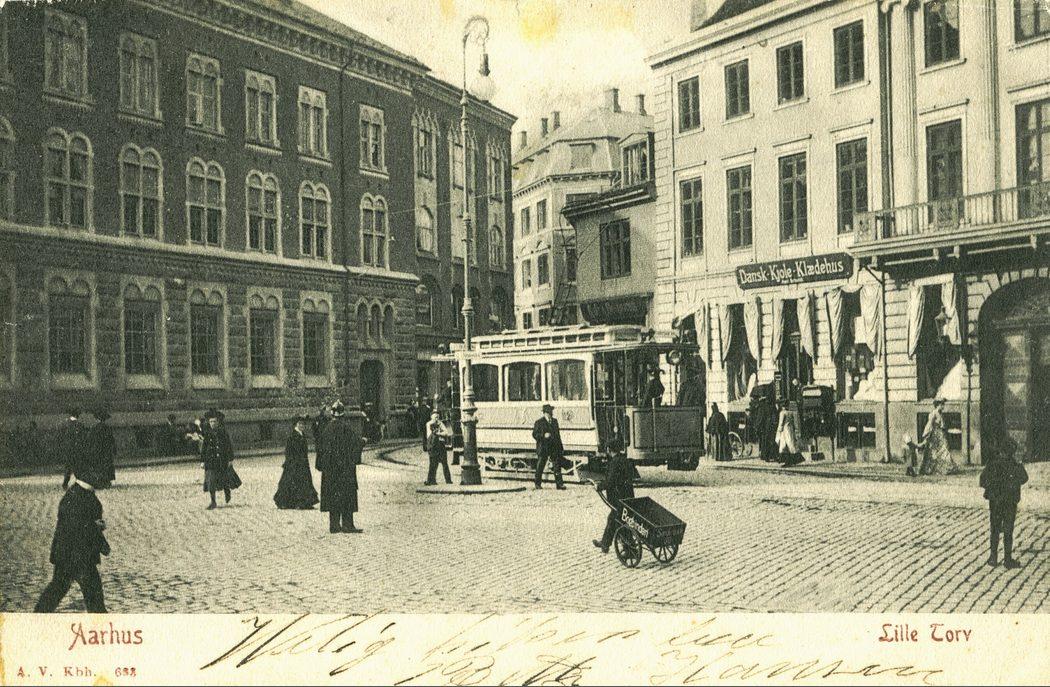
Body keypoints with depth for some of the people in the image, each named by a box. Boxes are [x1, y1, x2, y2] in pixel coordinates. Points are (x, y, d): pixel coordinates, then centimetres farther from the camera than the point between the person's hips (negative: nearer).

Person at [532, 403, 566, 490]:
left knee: (557, 466, -3)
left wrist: (561, 447, 15)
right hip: (543, 448, -4)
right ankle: (538, 484, 15)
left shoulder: (554, 421, 14)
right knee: (540, 467, 3)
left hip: (554, 448, 4)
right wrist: (543, 435, -23)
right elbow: (534, 434, -6)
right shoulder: (539, 422, -2)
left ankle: (559, 484, -2)